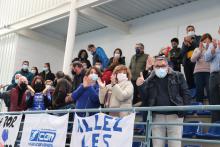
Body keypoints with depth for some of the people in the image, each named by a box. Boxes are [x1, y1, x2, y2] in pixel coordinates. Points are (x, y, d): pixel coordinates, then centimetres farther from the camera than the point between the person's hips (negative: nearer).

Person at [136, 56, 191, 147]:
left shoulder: (177, 76, 3)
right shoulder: (150, 80, 8)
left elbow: (186, 93, 2)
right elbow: (145, 98, 5)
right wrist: (141, 86, -11)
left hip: (175, 116, -2)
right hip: (157, 116, 2)